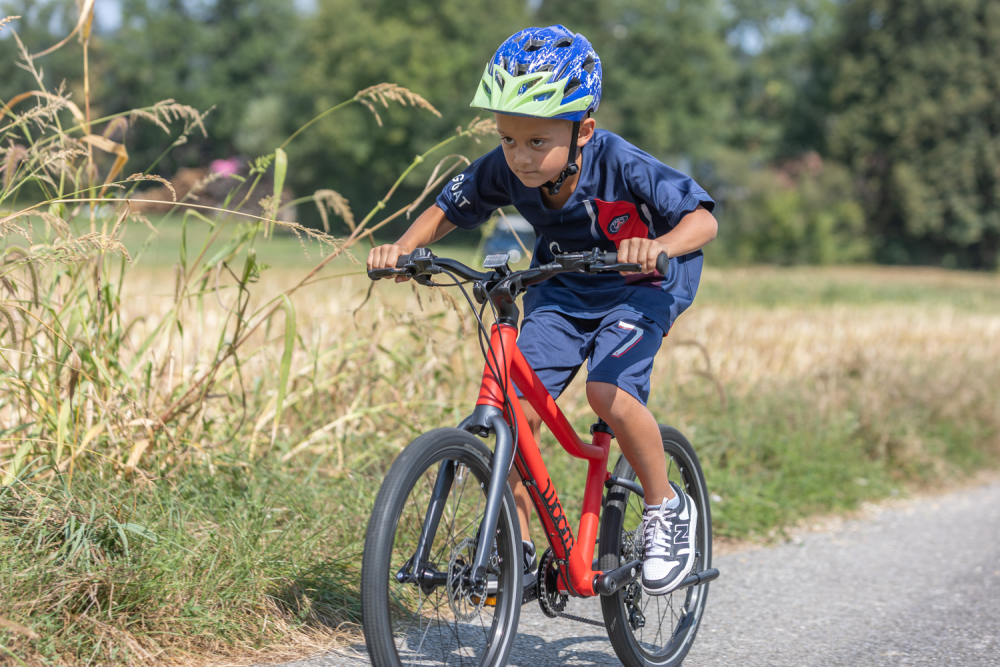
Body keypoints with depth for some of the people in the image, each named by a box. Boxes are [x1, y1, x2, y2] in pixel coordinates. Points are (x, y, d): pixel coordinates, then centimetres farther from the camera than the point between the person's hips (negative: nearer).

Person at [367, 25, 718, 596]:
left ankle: (667, 507, -5)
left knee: (608, 389, -28)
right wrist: (403, 247, -20)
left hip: (639, 287, -5)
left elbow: (703, 217, -31)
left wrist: (660, 246, -53)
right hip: (561, 288, 5)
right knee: (518, 403, -11)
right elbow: (449, 210, -1)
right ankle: (517, 546, 2)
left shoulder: (621, 165, -30)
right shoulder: (505, 170, -18)